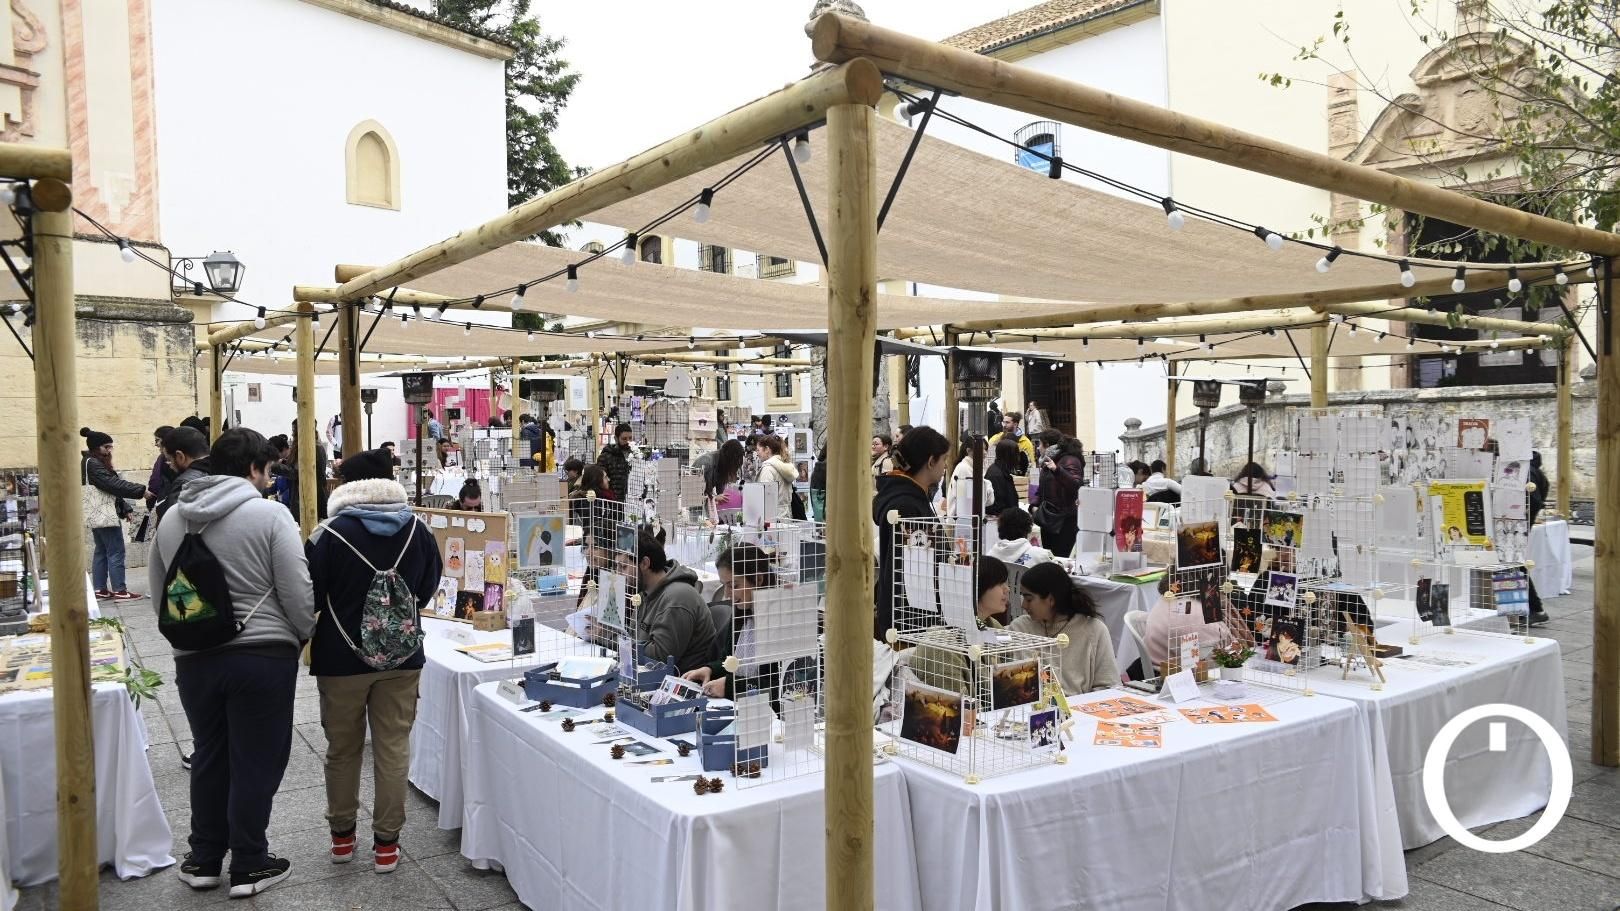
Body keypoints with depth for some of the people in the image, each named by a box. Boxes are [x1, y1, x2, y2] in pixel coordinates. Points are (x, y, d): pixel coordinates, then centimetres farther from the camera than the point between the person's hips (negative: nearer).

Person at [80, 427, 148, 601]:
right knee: (116, 552, -8)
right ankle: (120, 591, -7)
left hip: (98, 516, 10)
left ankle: (100, 589, 15)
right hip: (105, 516, -10)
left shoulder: (94, 463, 17)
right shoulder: (93, 463, -14)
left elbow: (108, 490, 17)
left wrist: (125, 509, 10)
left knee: (101, 552, 12)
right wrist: (141, 491, -27)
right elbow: (113, 484, -24)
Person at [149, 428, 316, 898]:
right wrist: (304, 634, 4)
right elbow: (297, 593, -14)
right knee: (256, 762, 7)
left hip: (194, 658, 5)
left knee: (208, 756, 20)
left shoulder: (172, 517, 5)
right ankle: (249, 866, 18)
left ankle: (203, 859, 31)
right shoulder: (270, 514, -12)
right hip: (262, 656, -5)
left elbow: (158, 589, 13)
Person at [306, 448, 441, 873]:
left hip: (342, 658, -2)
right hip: (401, 657, 2)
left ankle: (342, 834, 29)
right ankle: (386, 843, 14)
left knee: (343, 748, 15)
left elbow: (309, 597, -7)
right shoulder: (418, 530, -4)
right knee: (393, 747, 8)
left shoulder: (330, 535, -14)